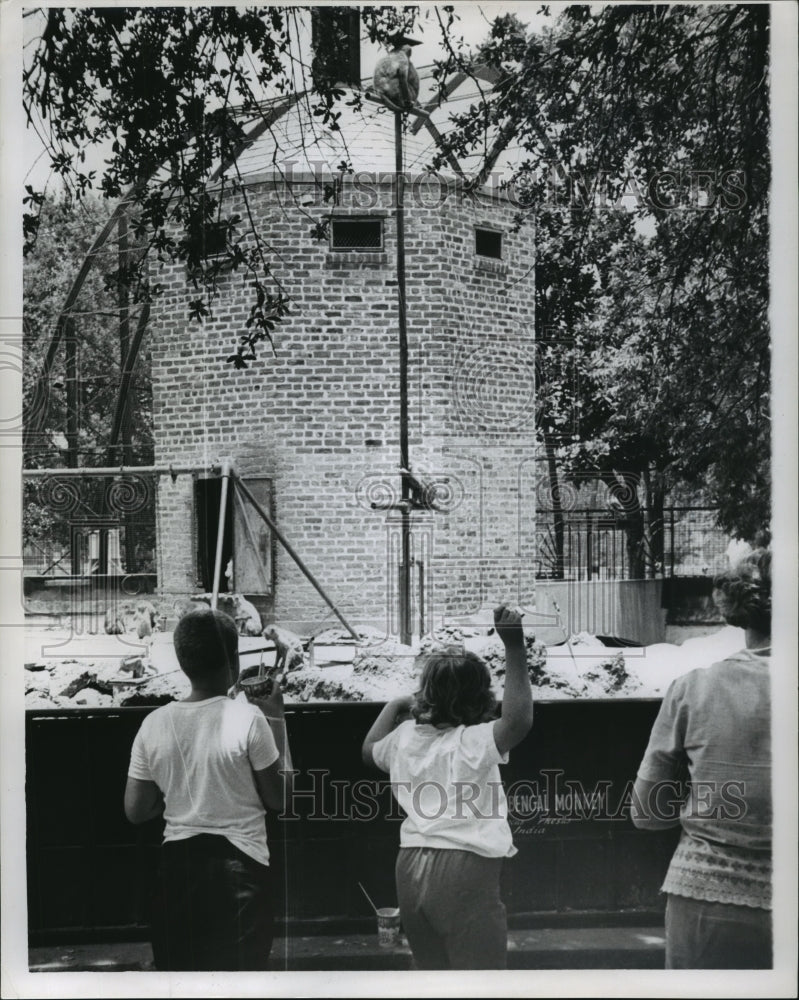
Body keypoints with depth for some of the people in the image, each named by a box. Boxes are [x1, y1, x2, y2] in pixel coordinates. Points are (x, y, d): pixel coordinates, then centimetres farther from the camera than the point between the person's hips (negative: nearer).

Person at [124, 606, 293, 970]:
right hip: (239, 866, -3)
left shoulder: (154, 724, -2)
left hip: (177, 865, 4)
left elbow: (136, 811, 3)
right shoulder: (248, 719, -13)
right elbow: (278, 798, -3)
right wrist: (276, 720, 1)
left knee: (177, 968, 13)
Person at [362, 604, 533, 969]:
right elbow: (518, 720, -31)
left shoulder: (405, 735, 8)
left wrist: (394, 705, 42)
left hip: (411, 868, 7)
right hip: (463, 870, -7)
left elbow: (370, 751, 29)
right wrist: (514, 646, -31)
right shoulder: (472, 742, -15)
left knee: (432, 970, 20)